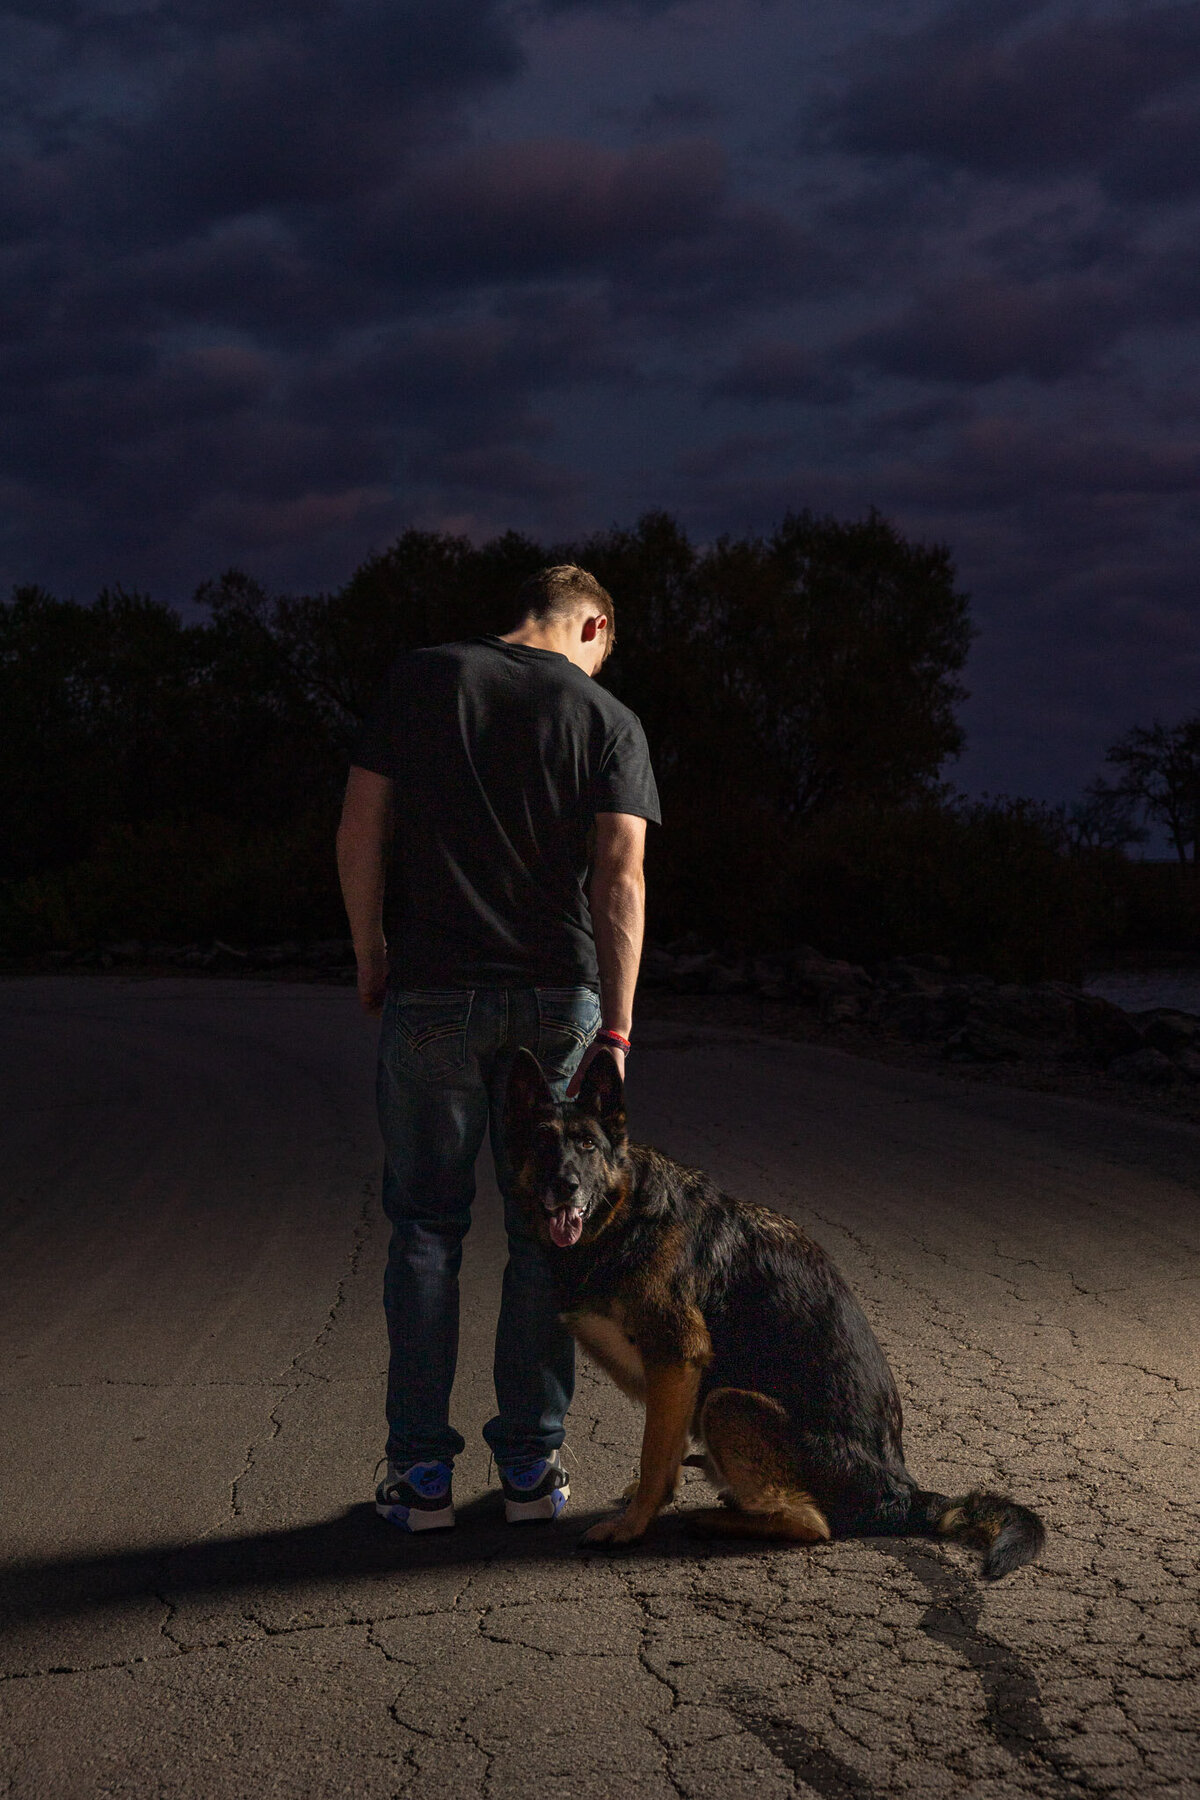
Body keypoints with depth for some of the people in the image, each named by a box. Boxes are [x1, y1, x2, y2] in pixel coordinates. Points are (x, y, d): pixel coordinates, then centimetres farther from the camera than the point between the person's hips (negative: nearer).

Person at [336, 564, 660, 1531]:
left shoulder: (424, 676, 4)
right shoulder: (610, 719, 3)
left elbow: (360, 827, 0)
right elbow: (621, 877, -6)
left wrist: (370, 959, 9)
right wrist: (614, 1028, -6)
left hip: (431, 989, 0)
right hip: (558, 995, 0)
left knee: (425, 1224, 8)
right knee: (545, 1231, 9)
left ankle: (422, 1469, 8)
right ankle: (532, 1464, 14)